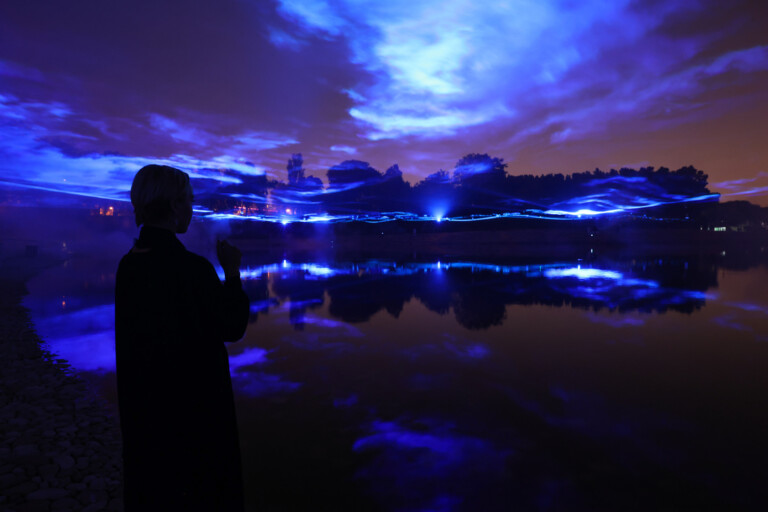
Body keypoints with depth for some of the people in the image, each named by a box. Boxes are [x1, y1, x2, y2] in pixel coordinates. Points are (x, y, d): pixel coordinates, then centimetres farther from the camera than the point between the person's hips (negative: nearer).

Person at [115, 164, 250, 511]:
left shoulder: (129, 264, -4)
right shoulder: (192, 268, -26)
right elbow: (233, 327, -15)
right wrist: (232, 271, -7)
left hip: (144, 403, 7)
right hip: (194, 401, -7)